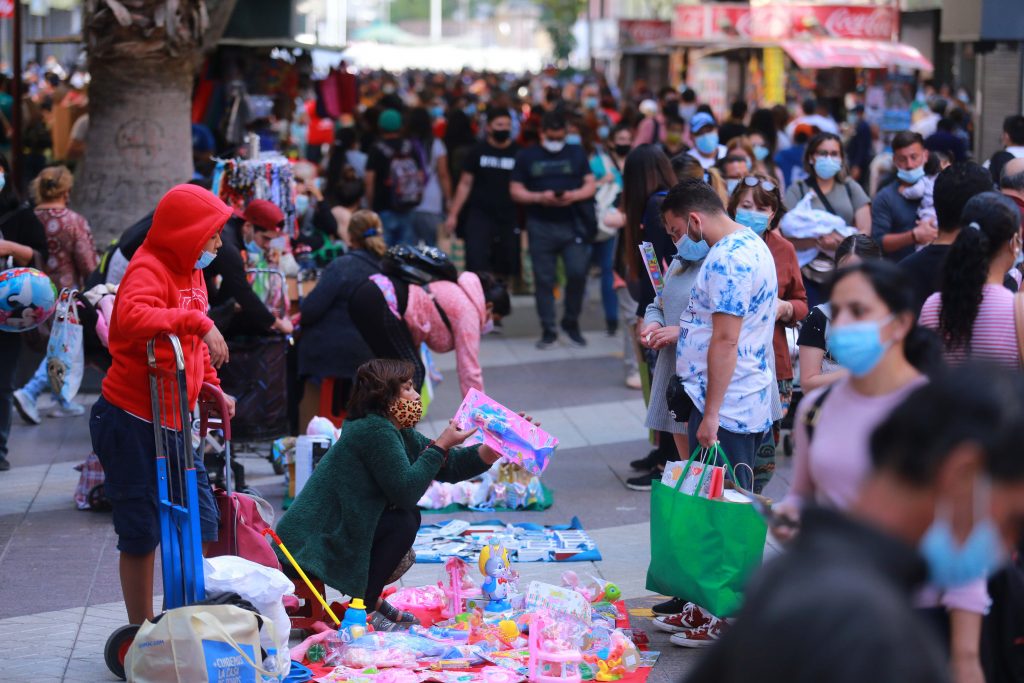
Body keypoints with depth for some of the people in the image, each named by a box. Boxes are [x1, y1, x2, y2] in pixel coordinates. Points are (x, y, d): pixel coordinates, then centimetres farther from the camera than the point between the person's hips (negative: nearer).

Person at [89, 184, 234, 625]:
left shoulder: (191, 270, 13)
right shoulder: (149, 269, -16)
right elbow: (133, 317, -38)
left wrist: (211, 388, 13)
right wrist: (198, 321, -39)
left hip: (174, 421, 9)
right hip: (133, 423, -9)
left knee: (200, 521, 11)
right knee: (142, 530, 0)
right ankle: (142, 631, 13)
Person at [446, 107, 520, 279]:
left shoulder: (518, 153, 2)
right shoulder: (478, 152, 4)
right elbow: (465, 184, 8)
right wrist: (453, 215, 2)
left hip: (509, 218, 1)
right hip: (479, 215, -1)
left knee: (506, 267, 6)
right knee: (476, 264, -13)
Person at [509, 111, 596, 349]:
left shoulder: (576, 153, 11)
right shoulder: (526, 156, 9)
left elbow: (590, 184, 9)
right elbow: (516, 190, 5)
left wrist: (574, 196, -12)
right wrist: (540, 198, -12)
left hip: (573, 224, 0)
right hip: (541, 226, 0)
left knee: (577, 273, -10)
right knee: (544, 279, 2)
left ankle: (571, 322, 11)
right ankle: (548, 331, 11)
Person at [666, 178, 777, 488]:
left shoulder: (727, 259, -19)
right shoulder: (752, 243, 13)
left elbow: (725, 342, -23)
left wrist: (710, 415, -22)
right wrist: (682, 332, 27)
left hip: (725, 406, -11)